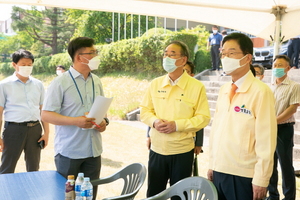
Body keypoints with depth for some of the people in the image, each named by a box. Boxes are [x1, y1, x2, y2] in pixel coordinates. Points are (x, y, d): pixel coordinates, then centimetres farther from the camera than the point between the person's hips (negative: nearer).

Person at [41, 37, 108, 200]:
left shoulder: (96, 81, 8)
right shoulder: (60, 82, -11)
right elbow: (46, 114, -14)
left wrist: (104, 122, -4)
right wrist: (76, 121, -26)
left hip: (93, 150, 5)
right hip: (69, 151, -5)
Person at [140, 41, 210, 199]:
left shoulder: (197, 86, -7)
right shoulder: (155, 84, 4)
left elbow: (204, 117, -9)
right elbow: (144, 110, 7)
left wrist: (177, 125, -19)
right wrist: (154, 121, -14)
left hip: (182, 151, -3)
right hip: (157, 149, 3)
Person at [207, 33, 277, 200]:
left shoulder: (261, 91, -12)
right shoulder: (224, 90, 8)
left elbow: (266, 140, -13)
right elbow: (216, 128, 10)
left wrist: (260, 180, -12)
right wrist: (212, 164, 10)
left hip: (244, 175, -6)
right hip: (219, 171, 6)